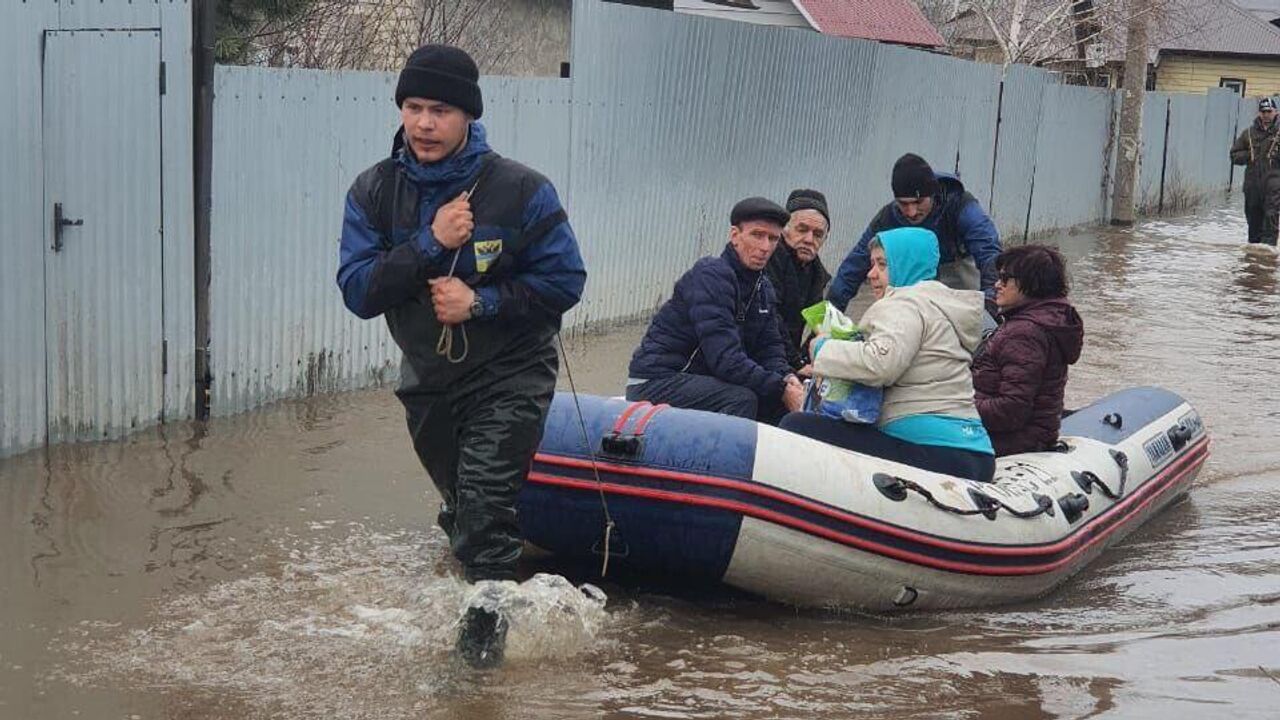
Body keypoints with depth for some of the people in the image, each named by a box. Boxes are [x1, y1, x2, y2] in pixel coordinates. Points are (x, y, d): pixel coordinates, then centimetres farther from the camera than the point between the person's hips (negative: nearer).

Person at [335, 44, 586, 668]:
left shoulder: (520, 190, -17)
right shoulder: (373, 192, -8)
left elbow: (564, 282, -13)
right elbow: (358, 293, -15)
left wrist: (481, 301, -24)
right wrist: (429, 244, -27)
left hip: (509, 376, -4)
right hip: (427, 378, 4)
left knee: (483, 502, -19)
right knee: (461, 507, 23)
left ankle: (485, 617, 0)